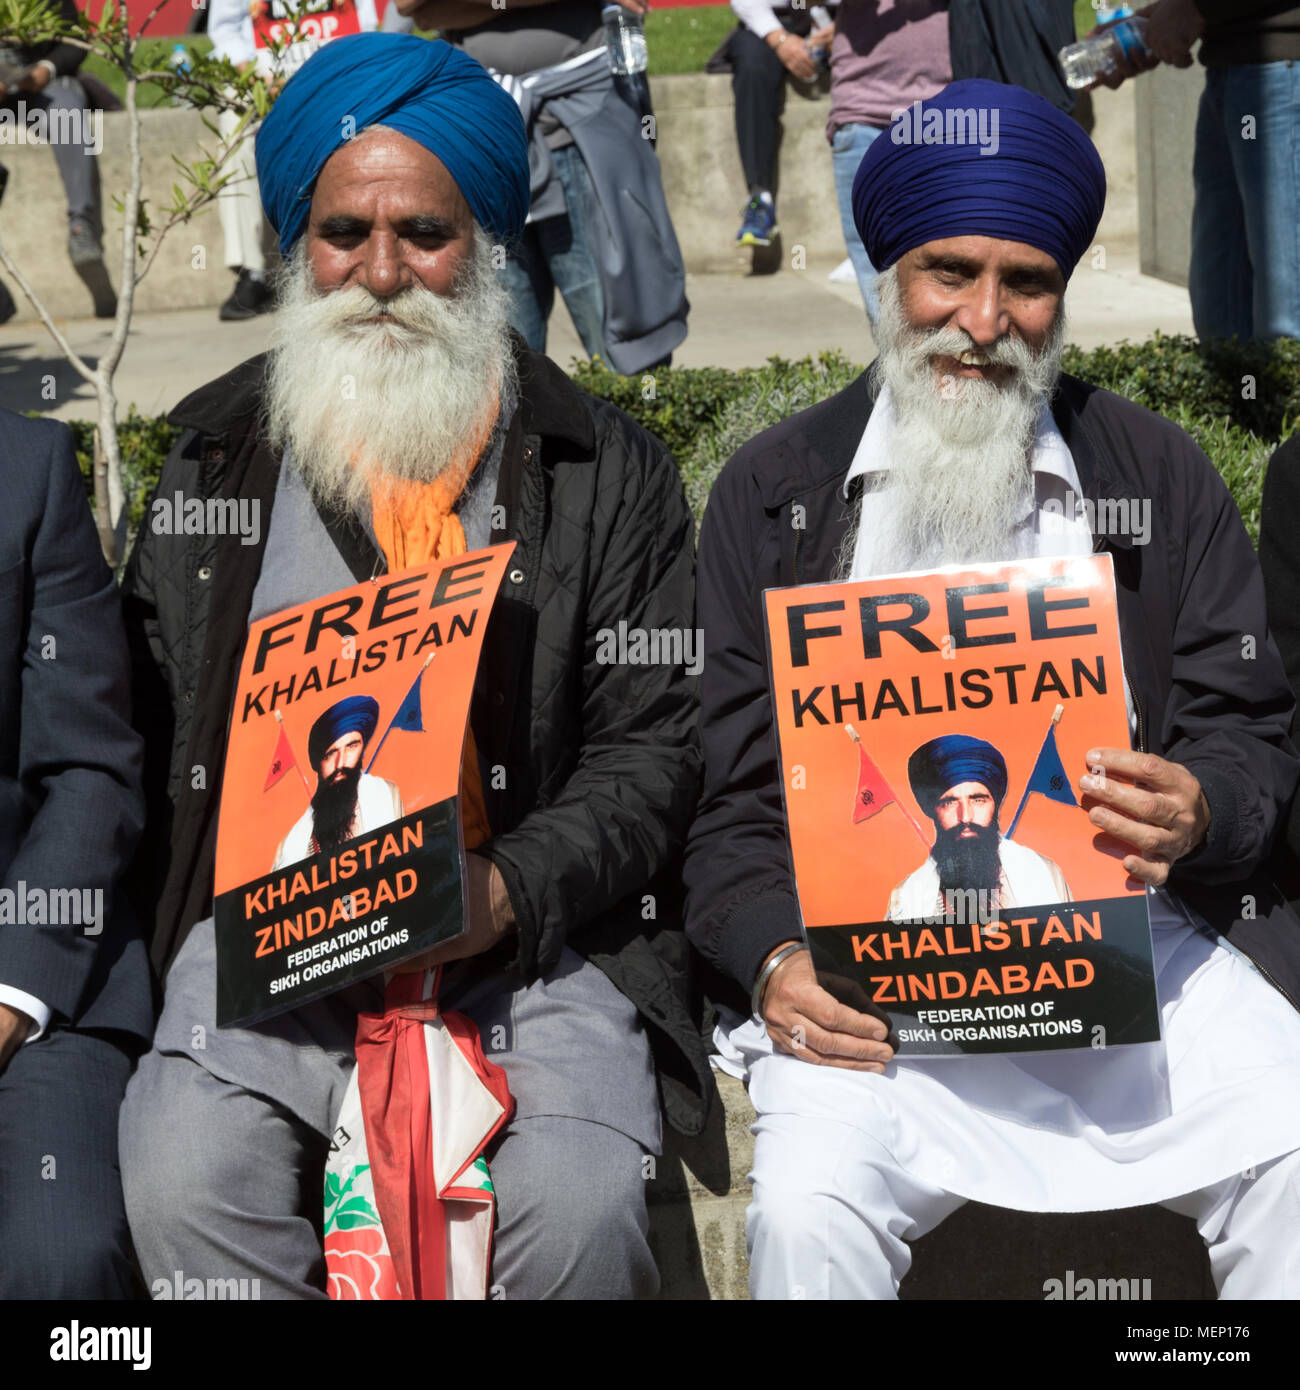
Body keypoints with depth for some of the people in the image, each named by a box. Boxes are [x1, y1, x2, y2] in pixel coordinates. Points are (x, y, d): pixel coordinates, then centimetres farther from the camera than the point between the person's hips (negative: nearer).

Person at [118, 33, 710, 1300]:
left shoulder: (606, 471, 7)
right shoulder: (216, 459, 14)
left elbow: (654, 746, 2)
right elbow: (149, 728, 15)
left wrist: (510, 892, -14)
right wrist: (210, 912, -2)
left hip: (537, 930, -1)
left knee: (577, 1201, -26)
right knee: (183, 1182, -25)